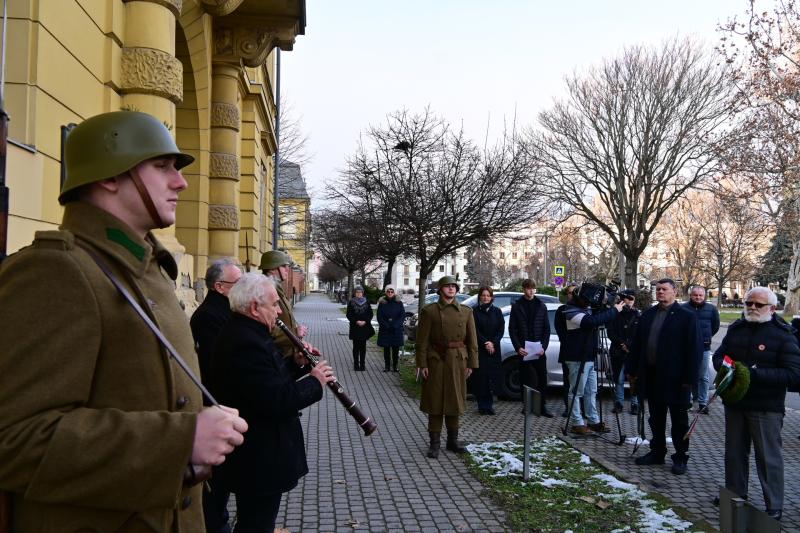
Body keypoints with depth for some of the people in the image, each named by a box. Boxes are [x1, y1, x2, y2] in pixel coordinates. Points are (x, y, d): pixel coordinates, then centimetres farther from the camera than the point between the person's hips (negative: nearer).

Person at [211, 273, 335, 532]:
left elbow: (270, 376, 15)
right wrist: (315, 381, -17)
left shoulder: (245, 333, 7)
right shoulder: (246, 343, -27)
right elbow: (277, 401, -30)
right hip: (258, 462, -10)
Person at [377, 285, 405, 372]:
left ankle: (395, 366, 11)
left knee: (396, 348, 1)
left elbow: (403, 315, -2)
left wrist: (395, 325, -13)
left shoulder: (399, 303, 2)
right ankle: (386, 366, 12)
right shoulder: (382, 303, 2)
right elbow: (379, 317, 0)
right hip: (385, 330, 0)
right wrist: (386, 326, -12)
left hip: (397, 330, 0)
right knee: (386, 348, 4)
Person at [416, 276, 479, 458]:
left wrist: (471, 364, 1)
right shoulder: (429, 311, -3)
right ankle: (434, 443, 12)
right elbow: (422, 340, -5)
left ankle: (453, 440, 25)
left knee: (455, 401, 11)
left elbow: (472, 340, 7)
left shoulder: (466, 311, 5)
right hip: (436, 361, -3)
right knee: (435, 402, 2)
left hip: (458, 361, 3)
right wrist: (422, 364, -10)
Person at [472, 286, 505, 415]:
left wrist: (493, 343, -9)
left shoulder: (497, 311, 9)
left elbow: (501, 329, 4)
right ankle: (482, 405, 3)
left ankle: (488, 404, 8)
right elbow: (475, 330, -5)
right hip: (479, 349, -3)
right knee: (480, 377, -5)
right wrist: (485, 343, -13)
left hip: (494, 348, 3)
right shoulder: (475, 311, 0)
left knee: (492, 375, -1)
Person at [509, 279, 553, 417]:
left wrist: (543, 347, -5)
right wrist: (518, 347, -9)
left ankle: (542, 406, 12)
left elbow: (546, 329, 7)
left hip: (539, 350, 2)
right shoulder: (517, 306, 3)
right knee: (526, 379, 0)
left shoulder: (541, 306, 9)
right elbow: (512, 329, 1)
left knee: (542, 379, 3)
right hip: (524, 350, -2)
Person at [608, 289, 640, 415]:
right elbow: (611, 333, 2)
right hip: (618, 352, 1)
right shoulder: (616, 315, 5)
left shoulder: (638, 315, 4)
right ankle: (618, 403, 12)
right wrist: (622, 344, -8)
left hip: (634, 353, 0)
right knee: (619, 379, 4)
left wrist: (630, 346, -9)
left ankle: (635, 404, 6)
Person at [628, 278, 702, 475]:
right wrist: (633, 370, 9)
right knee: (656, 418, 15)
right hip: (651, 375, 6)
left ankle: (680, 458, 16)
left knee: (679, 420, 6)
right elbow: (637, 344, 13)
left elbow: (695, 348, -10)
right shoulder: (647, 315, 10)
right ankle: (657, 452, 27)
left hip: (675, 377, -5)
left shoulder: (686, 316, -6)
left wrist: (689, 377, -15)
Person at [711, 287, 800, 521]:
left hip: (766, 408, -6)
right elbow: (718, 356, 16)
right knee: (734, 453, 17)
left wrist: (754, 374, -25)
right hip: (734, 403, 6)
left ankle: (774, 508, 16)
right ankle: (735, 495, 33)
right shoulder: (736, 329, 8)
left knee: (768, 458, 3)